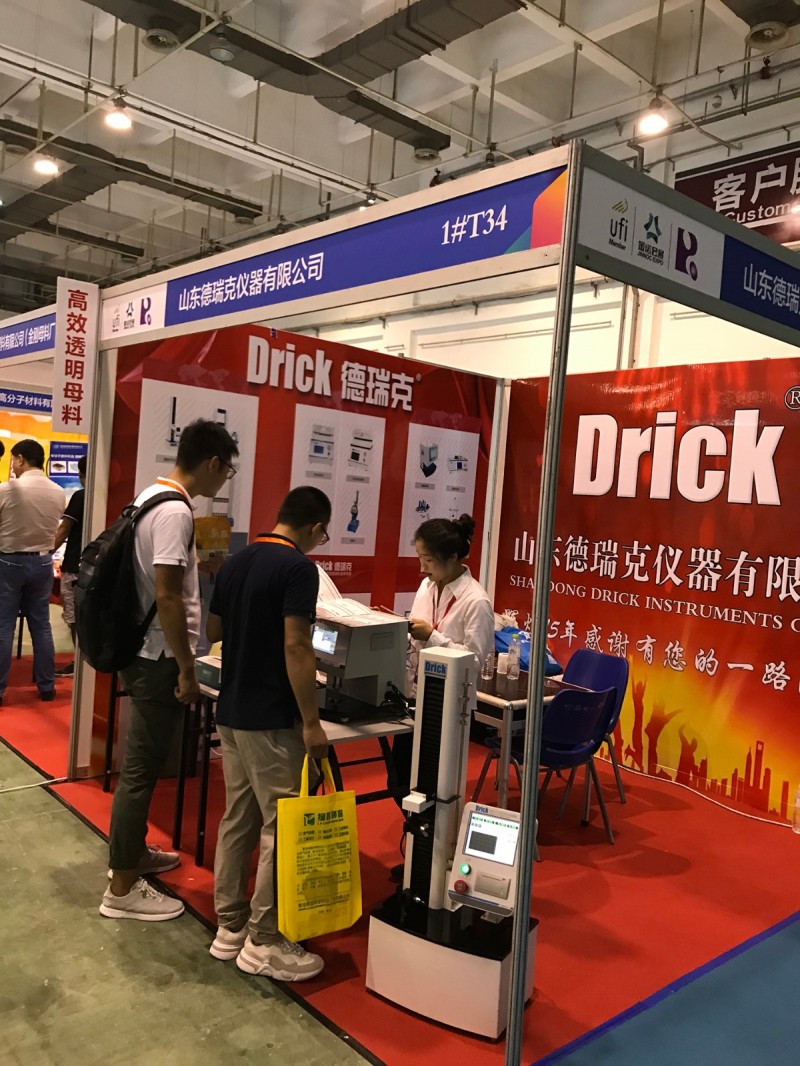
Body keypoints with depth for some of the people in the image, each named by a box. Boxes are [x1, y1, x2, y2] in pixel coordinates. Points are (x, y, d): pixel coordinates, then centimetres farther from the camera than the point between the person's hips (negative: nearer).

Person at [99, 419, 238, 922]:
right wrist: (187, 670, -19)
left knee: (144, 762, 22)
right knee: (141, 768, 0)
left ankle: (134, 851, 38)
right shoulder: (175, 512, -21)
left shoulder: (152, 496, 10)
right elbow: (167, 596, -25)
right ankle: (122, 889, 13)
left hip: (142, 650, 10)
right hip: (159, 658, -10)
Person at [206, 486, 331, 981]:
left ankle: (230, 926, 25)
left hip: (231, 711, 9)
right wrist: (311, 721, -17)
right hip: (271, 719, -8)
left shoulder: (236, 561, 9)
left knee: (238, 819, 16)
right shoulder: (298, 567, -16)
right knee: (282, 828, 2)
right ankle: (264, 942, 12)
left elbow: (214, 632, 16)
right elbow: (296, 648, -21)